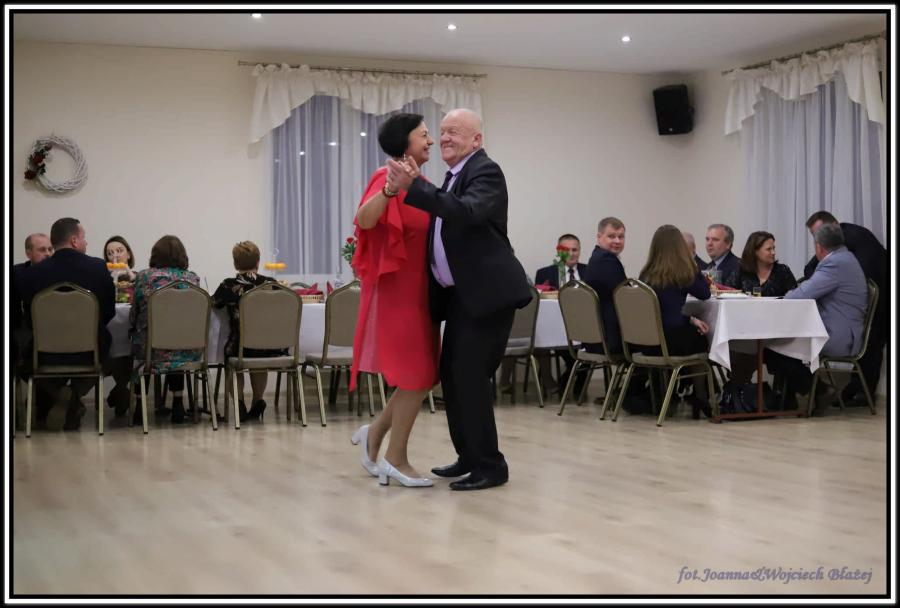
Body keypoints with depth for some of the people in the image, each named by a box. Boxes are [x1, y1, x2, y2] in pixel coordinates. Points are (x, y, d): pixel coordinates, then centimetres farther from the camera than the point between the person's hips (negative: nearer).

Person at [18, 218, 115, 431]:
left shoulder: (32, 273, -8)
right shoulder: (98, 267, -7)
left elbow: (29, 321, 3)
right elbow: (109, 312, 3)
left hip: (47, 356, 0)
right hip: (90, 353, 0)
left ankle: (57, 392, 12)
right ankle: (74, 397, 18)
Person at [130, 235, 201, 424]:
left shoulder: (143, 277, 0)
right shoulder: (192, 279, 5)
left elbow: (134, 318, 6)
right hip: (188, 354, 2)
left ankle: (139, 405, 32)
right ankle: (177, 403, 33)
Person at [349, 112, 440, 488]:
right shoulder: (388, 177, -13)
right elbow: (364, 220, -32)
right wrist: (391, 190, -47)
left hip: (419, 290, 9)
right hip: (398, 290, -9)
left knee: (423, 375, 12)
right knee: (417, 375, -4)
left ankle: (375, 434, 25)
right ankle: (396, 460, 8)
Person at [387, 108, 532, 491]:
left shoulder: (486, 172, -12)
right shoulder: (455, 176, 17)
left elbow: (466, 212, -31)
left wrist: (413, 186, -35)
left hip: (485, 293, -10)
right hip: (459, 294, 10)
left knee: (470, 376, -9)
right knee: (452, 374, 13)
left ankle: (490, 466, 0)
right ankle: (469, 457, 25)